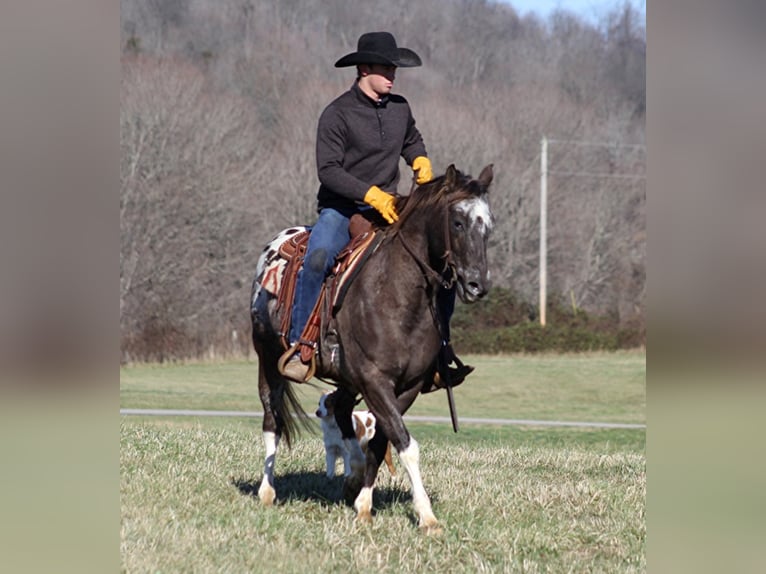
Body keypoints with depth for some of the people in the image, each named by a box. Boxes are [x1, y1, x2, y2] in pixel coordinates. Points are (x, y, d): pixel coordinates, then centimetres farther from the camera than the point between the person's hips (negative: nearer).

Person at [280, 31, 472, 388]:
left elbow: (412, 141, 29)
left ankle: (439, 344, 6)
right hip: (341, 209, -5)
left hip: (388, 208, 5)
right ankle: (297, 347, -29)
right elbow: (328, 170, -17)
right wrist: (371, 194, -26)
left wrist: (421, 163, 7)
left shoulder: (400, 108, 7)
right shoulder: (337, 114, -11)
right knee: (317, 258, -34)